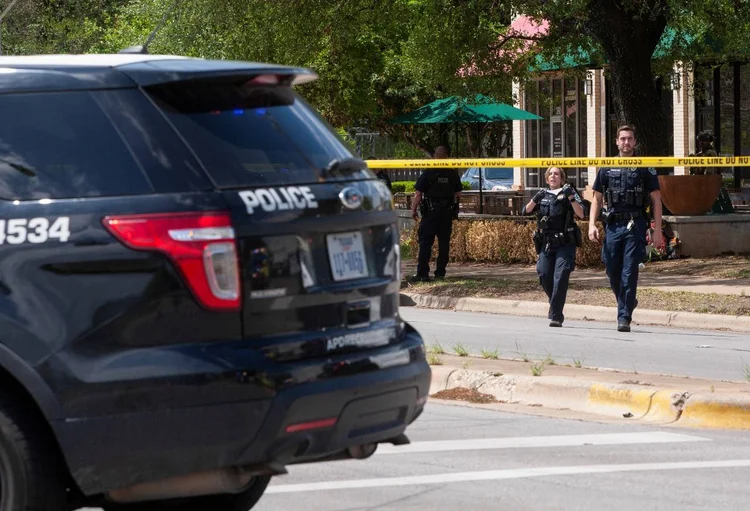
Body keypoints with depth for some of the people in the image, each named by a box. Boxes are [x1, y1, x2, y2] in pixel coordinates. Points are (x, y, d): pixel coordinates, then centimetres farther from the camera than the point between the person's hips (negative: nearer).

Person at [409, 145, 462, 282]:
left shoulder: (428, 173, -8)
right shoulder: (452, 174, 3)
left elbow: (418, 194, -10)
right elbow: (458, 194, 10)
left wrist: (413, 210, -2)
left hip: (431, 212, -4)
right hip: (447, 213, 4)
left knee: (425, 243, -3)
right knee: (444, 242, 10)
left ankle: (423, 273, -9)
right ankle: (440, 272, 11)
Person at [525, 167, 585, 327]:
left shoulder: (568, 193, 3)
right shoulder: (542, 195, 15)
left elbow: (580, 214, -8)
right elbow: (527, 210, 6)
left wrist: (571, 198, -20)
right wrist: (535, 199, -12)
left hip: (565, 243, -4)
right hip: (546, 244, 4)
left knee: (560, 278, -13)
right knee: (544, 277, -1)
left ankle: (555, 316, -12)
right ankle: (556, 306, 25)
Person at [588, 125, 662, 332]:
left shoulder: (645, 168, 4)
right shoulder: (606, 169, 12)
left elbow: (656, 199, 4)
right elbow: (597, 198, 14)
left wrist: (657, 230, -4)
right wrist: (592, 224, 1)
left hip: (635, 226, -3)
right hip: (613, 225, 3)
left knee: (629, 272, -8)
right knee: (612, 272, 7)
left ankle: (624, 317, -7)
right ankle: (628, 302, 32)